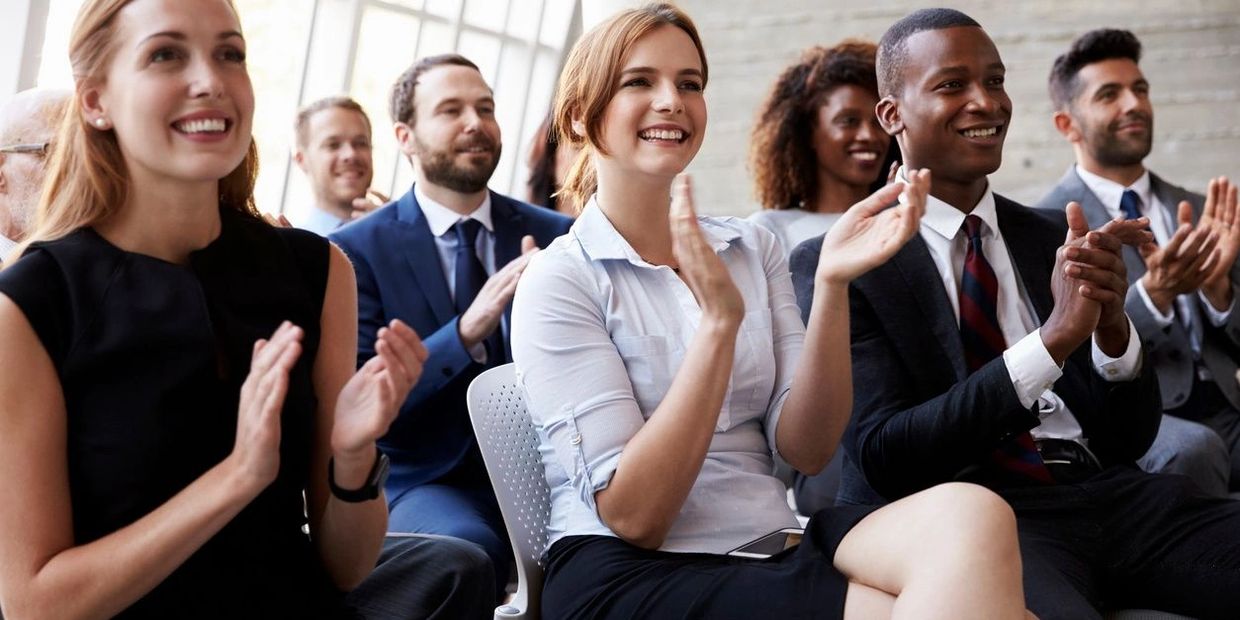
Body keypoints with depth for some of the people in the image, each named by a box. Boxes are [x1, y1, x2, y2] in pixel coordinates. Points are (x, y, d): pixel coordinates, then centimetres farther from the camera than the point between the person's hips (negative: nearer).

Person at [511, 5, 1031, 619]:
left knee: (969, 514, -26)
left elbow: (805, 449, 0)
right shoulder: (557, 281, -5)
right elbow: (633, 515, -14)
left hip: (774, 546, 5)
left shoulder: (753, 249, 10)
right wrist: (719, 319, -21)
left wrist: (832, 286, -14)